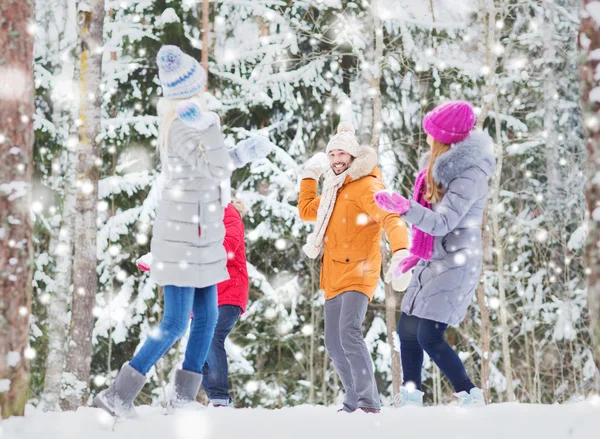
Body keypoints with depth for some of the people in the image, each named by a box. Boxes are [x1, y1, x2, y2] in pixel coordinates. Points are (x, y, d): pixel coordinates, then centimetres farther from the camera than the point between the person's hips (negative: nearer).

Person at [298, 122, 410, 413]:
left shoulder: (366, 186, -9)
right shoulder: (336, 189, 19)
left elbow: (391, 218, -25)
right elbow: (306, 211, 35)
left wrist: (400, 252, -43)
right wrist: (310, 174, 32)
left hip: (357, 273, -9)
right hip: (334, 277, 9)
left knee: (349, 334, -25)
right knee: (333, 343, 10)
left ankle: (369, 402, -25)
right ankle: (353, 402, 21)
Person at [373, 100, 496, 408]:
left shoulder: (469, 175, -20)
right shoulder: (447, 167, 10)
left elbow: (443, 223, -26)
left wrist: (405, 208, -40)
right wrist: (418, 254, 22)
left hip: (456, 263, -10)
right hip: (434, 261, 10)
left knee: (429, 337, -13)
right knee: (407, 330, 11)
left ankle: (471, 397, -4)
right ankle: (411, 399, 20)